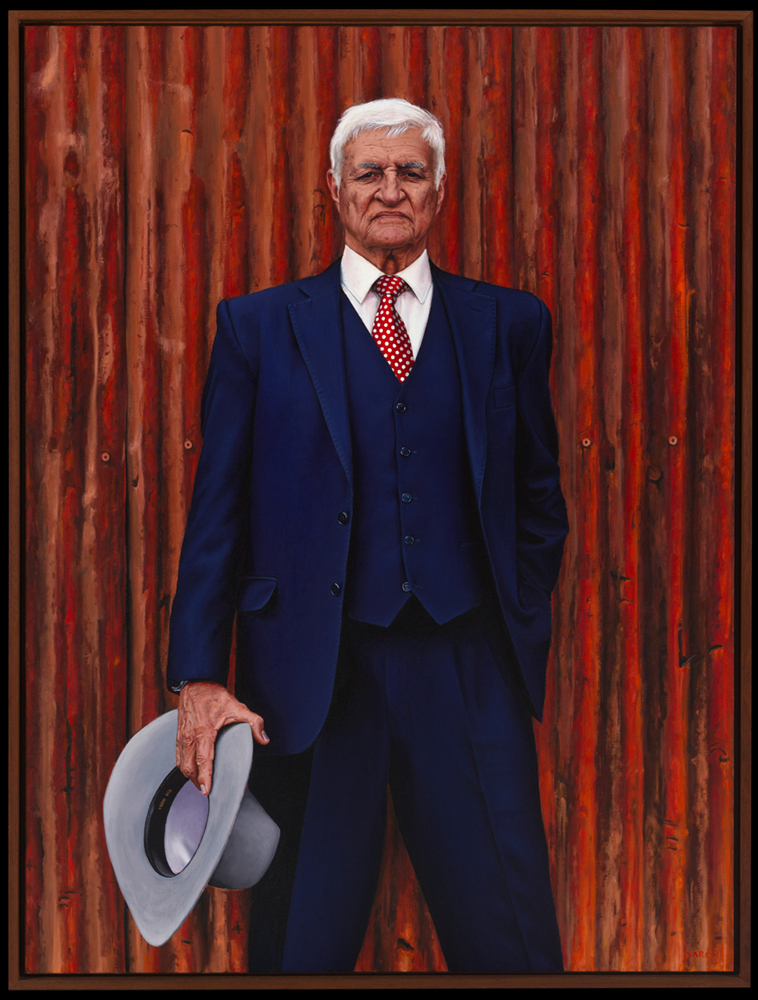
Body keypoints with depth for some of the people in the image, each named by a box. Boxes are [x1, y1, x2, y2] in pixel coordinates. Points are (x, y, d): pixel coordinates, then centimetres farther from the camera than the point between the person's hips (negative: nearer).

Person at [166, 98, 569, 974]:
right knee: (300, 942, 9)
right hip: (310, 672, -1)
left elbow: (539, 498, 15)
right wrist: (199, 679, -7)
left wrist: (521, 629, 7)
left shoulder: (508, 323, 10)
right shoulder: (258, 327, 5)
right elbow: (217, 511, 1)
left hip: (468, 671, 1)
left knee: (511, 940, 6)